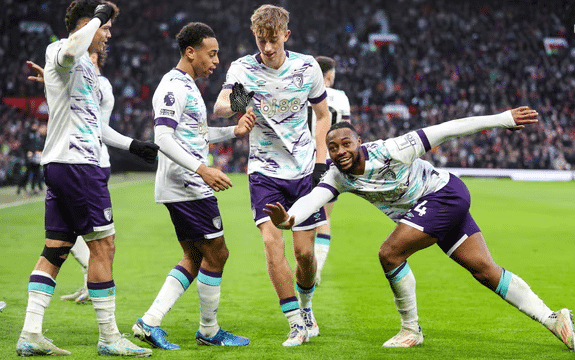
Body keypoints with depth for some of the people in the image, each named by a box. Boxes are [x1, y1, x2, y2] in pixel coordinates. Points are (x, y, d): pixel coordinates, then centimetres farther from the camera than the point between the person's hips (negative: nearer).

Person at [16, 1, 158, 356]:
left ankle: (31, 335, 5)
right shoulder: (60, 51, -7)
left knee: (55, 249, 7)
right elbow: (71, 48, -36)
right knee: (103, 244, -6)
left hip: (60, 166, 10)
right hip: (75, 164, -10)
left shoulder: (86, 64, 23)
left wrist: (131, 144, 33)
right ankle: (109, 337, -1)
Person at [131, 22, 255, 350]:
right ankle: (209, 331, 10)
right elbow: (163, 138, -23)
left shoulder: (189, 87, 18)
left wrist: (235, 131, 15)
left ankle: (150, 322, 6)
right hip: (188, 187, -10)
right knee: (216, 253, -2)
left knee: (195, 257, 11)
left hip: (188, 187, 10)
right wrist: (202, 169, -29)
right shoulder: (175, 86, -14)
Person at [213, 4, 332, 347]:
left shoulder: (307, 67, -4)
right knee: (272, 242, -16)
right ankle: (297, 324, -7)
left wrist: (321, 162, 1)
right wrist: (233, 105, -49)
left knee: (305, 251, 1)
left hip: (304, 169, 1)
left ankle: (306, 306, 30)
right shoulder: (243, 68, -9)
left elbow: (324, 114, 10)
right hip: (264, 170, -1)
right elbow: (218, 107, -25)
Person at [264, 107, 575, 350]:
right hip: (424, 210, 7)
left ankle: (411, 330, -3)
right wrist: (289, 218, -48)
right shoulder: (338, 176, -7)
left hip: (445, 194, -7)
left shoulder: (389, 152, -25)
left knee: (390, 253, -19)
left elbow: (445, 130, -20)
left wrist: (503, 119, -17)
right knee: (486, 271, 6)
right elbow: (313, 198, -24)